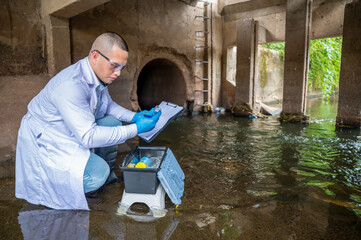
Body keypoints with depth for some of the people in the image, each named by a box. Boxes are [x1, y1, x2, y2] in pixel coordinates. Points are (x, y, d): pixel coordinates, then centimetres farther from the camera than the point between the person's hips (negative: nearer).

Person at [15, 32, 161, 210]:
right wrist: (136, 129, -31)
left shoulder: (98, 74, -5)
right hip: (44, 143, -9)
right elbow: (88, 137, -34)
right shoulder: (71, 85, -33)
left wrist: (134, 117, -6)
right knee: (97, 172, -25)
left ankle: (108, 176, 16)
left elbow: (108, 104, 11)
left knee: (112, 122, 1)